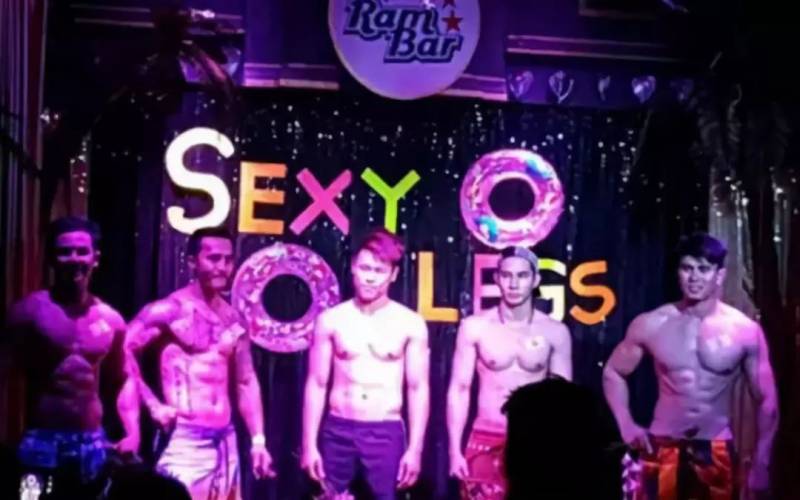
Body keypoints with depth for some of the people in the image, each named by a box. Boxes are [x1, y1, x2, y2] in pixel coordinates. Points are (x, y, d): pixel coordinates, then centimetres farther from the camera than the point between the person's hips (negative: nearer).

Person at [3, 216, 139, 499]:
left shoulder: (111, 320, 9)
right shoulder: (30, 311, -5)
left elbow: (122, 380, 19)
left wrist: (132, 432, 7)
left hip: (92, 444, 5)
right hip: (41, 442, -5)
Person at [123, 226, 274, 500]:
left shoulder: (234, 320, 12)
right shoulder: (171, 309, -7)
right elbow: (123, 350, -15)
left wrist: (258, 439, 11)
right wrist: (153, 405, -14)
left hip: (225, 440, 7)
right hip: (185, 439, -7)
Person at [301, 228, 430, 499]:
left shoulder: (411, 324, -1)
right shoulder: (331, 320, 1)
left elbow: (418, 388, 0)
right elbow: (316, 384, 3)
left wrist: (415, 448, -6)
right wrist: (309, 443, -2)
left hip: (387, 433, -1)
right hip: (337, 431, 1)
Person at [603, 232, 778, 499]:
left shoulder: (745, 331, -5)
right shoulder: (650, 325, -3)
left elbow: (766, 400, 2)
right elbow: (613, 372, 11)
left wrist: (761, 463, -2)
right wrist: (626, 425, -2)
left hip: (716, 453, 0)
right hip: (661, 451, 0)